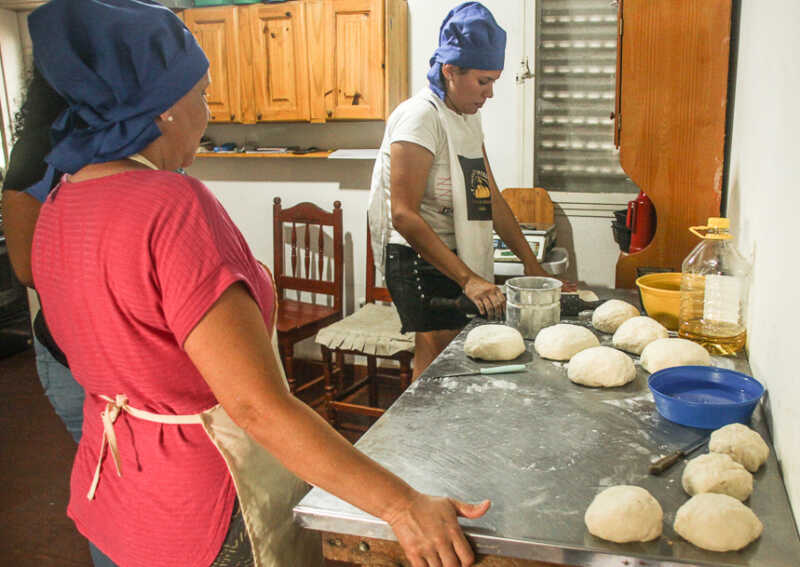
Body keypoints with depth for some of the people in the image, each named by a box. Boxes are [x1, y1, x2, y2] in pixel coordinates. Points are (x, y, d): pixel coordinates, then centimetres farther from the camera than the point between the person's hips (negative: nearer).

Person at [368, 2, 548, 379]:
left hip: (458, 260, 8)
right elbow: (404, 216, -21)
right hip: (420, 260, -8)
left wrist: (530, 262, 13)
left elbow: (491, 199, 17)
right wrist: (467, 279, -22)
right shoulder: (421, 116, -14)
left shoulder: (469, 119, 14)